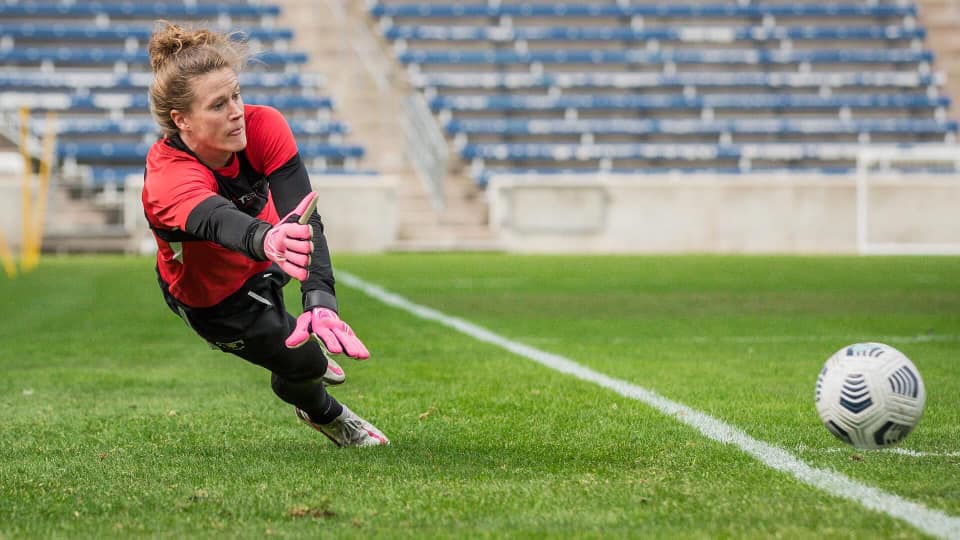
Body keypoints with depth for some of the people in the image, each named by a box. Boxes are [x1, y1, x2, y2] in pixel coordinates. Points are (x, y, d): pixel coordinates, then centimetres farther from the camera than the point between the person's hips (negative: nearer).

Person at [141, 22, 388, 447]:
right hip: (210, 299, -5)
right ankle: (324, 414, 31)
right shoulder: (168, 179, -42)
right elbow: (220, 223, -64)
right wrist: (269, 240, -88)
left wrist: (320, 300, -60)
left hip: (260, 263, 5)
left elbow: (303, 217, -43)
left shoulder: (262, 127, -31)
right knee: (302, 359, -6)